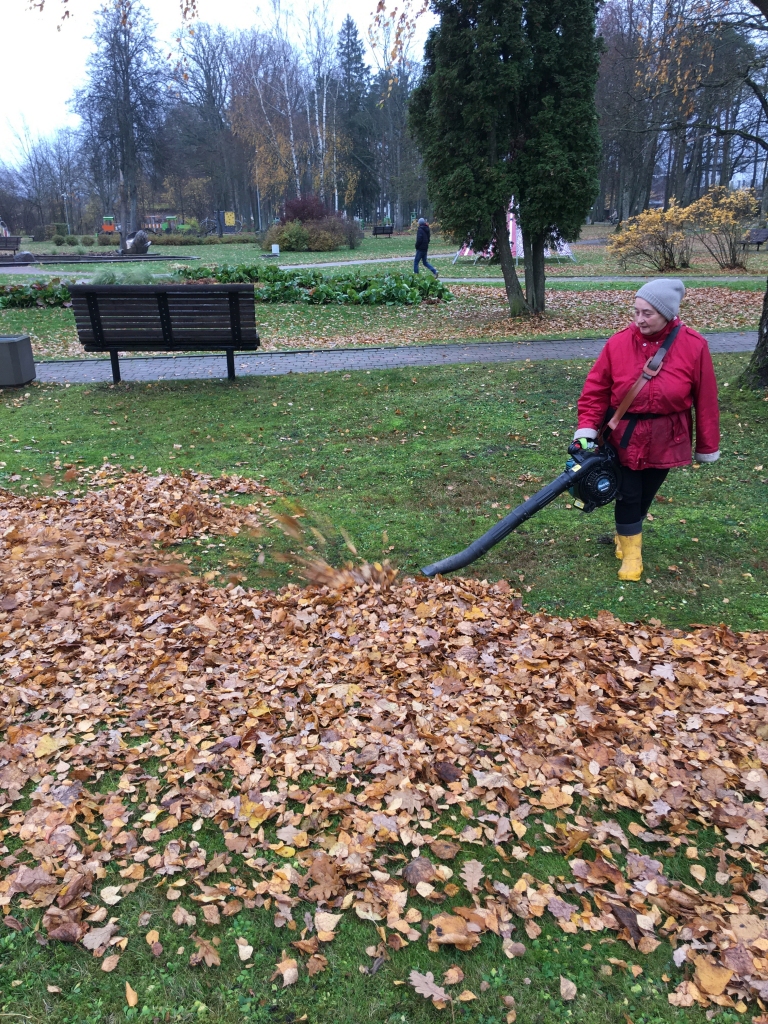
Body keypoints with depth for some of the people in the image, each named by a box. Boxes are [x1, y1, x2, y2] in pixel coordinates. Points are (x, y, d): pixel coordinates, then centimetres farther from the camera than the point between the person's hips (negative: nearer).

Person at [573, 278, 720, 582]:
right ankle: (630, 553, 20)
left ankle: (625, 534, 40)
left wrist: (707, 447, 0)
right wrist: (587, 429, -16)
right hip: (625, 436, 0)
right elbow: (595, 389, -5)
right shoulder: (618, 343, -12)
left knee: (645, 494, 14)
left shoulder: (693, 346, -12)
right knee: (628, 495, 4)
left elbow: (705, 399, -5)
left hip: (665, 439, 1)